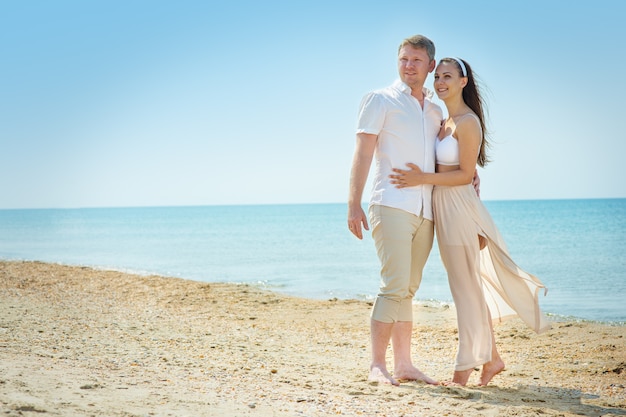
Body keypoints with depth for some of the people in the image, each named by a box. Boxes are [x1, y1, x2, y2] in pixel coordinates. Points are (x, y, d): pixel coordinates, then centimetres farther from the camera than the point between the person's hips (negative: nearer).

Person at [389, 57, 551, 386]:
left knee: (466, 287, -2)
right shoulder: (444, 121, 15)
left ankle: (466, 366, 5)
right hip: (444, 208, 10)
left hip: (459, 207, -10)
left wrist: (423, 179, -21)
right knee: (469, 285, 14)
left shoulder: (468, 121, -13)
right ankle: (492, 358, 23)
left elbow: (466, 174, -16)